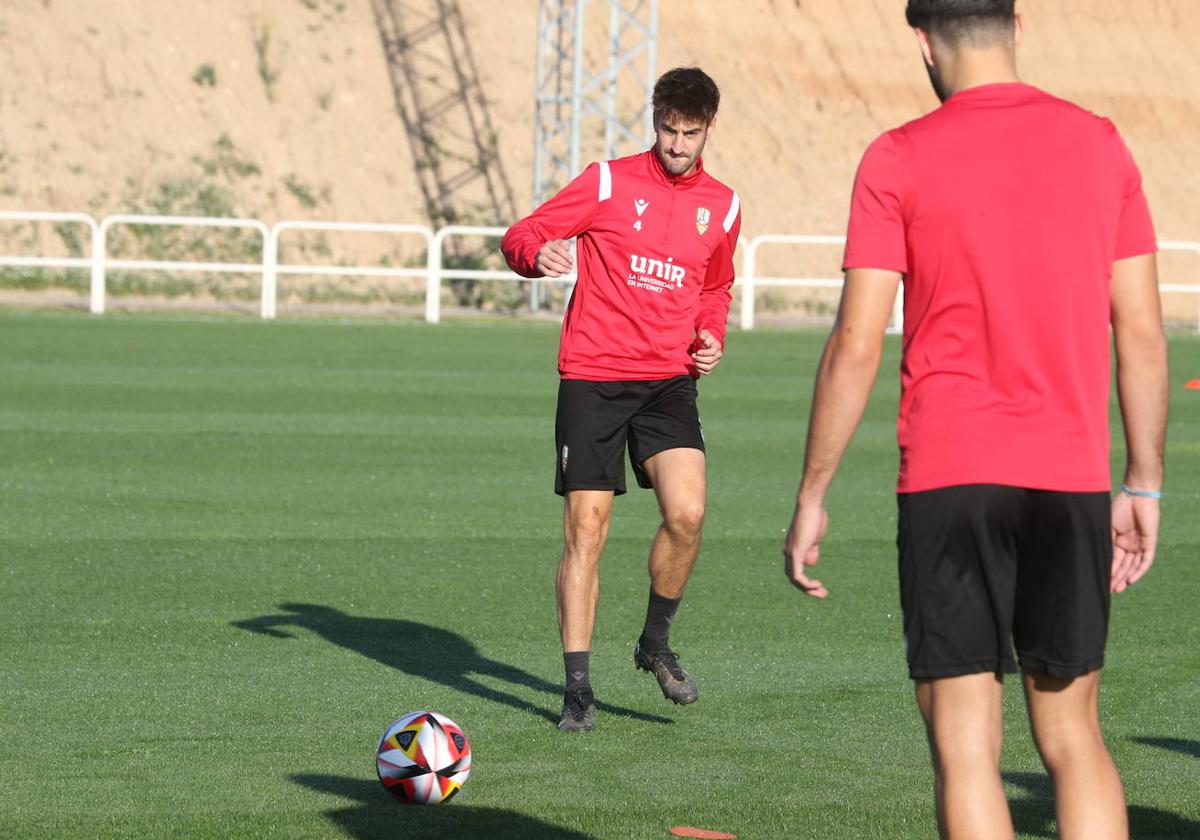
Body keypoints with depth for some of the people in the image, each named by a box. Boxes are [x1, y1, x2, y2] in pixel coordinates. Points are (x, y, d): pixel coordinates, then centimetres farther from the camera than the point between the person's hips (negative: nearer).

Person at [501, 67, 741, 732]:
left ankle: (655, 644, 7)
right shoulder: (610, 181, 0)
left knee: (687, 513, -18)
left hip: (669, 381, 2)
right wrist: (539, 253, -23)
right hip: (592, 378, -2)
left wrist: (711, 335, 8)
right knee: (586, 531, -4)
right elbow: (519, 237, 0)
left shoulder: (722, 207, 11)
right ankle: (578, 688, 5)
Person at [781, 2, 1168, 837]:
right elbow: (1142, 332, 6)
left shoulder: (899, 161, -3)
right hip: (1074, 480, 3)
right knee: (1072, 737, 13)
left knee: (965, 745, 0)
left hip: (949, 482, -3)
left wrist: (812, 497, 1)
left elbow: (856, 346, -6)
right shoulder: (1099, 145, 7)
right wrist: (1143, 486, 13)